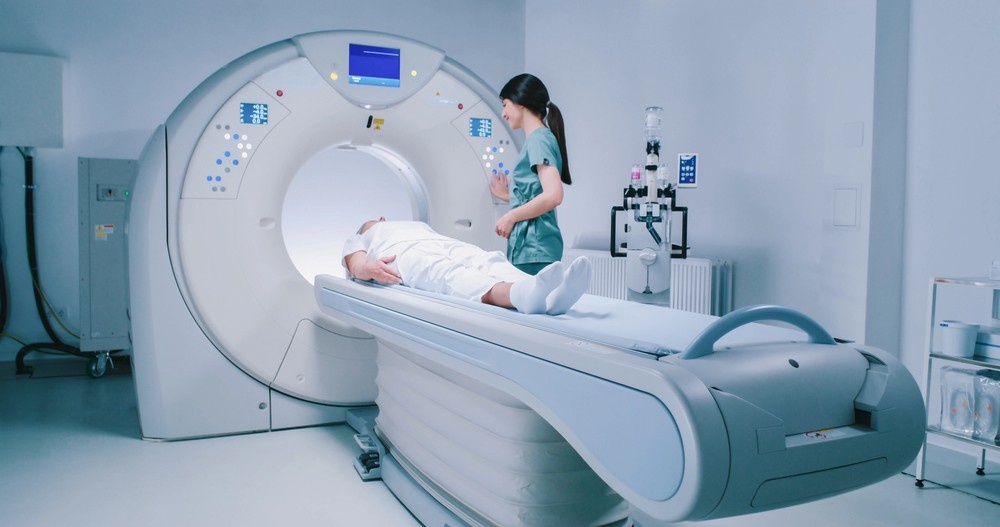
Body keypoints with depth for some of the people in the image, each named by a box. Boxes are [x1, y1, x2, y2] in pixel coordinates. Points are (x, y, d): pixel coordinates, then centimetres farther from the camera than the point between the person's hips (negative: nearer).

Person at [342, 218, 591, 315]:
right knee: (450, 275, -38)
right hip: (405, 253, -4)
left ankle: (549, 297, -62)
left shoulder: (418, 225, 48)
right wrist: (369, 268, -14)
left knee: (490, 261, -30)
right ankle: (525, 293, -71)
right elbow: (356, 265, 14)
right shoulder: (357, 240, 38)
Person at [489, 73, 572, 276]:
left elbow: (553, 195, -21)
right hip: (528, 246, 9)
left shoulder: (539, 139, -8)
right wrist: (508, 195, 23)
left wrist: (511, 216, -13)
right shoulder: (536, 138, 18)